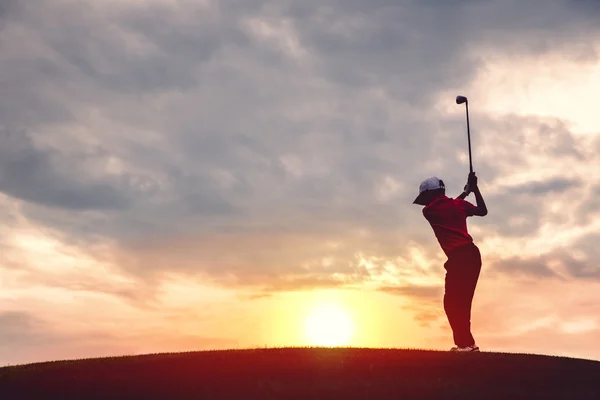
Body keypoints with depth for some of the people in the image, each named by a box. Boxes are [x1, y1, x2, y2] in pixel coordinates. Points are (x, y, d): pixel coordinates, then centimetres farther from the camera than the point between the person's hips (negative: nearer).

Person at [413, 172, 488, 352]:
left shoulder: (428, 211, 4)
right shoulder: (458, 204, 16)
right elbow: (483, 211, 26)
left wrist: (466, 192, 30)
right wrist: (474, 188, 30)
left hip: (459, 257, -7)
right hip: (472, 254, 7)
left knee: (452, 303, -6)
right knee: (461, 302, 12)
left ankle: (466, 343, -16)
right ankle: (465, 343, 12)